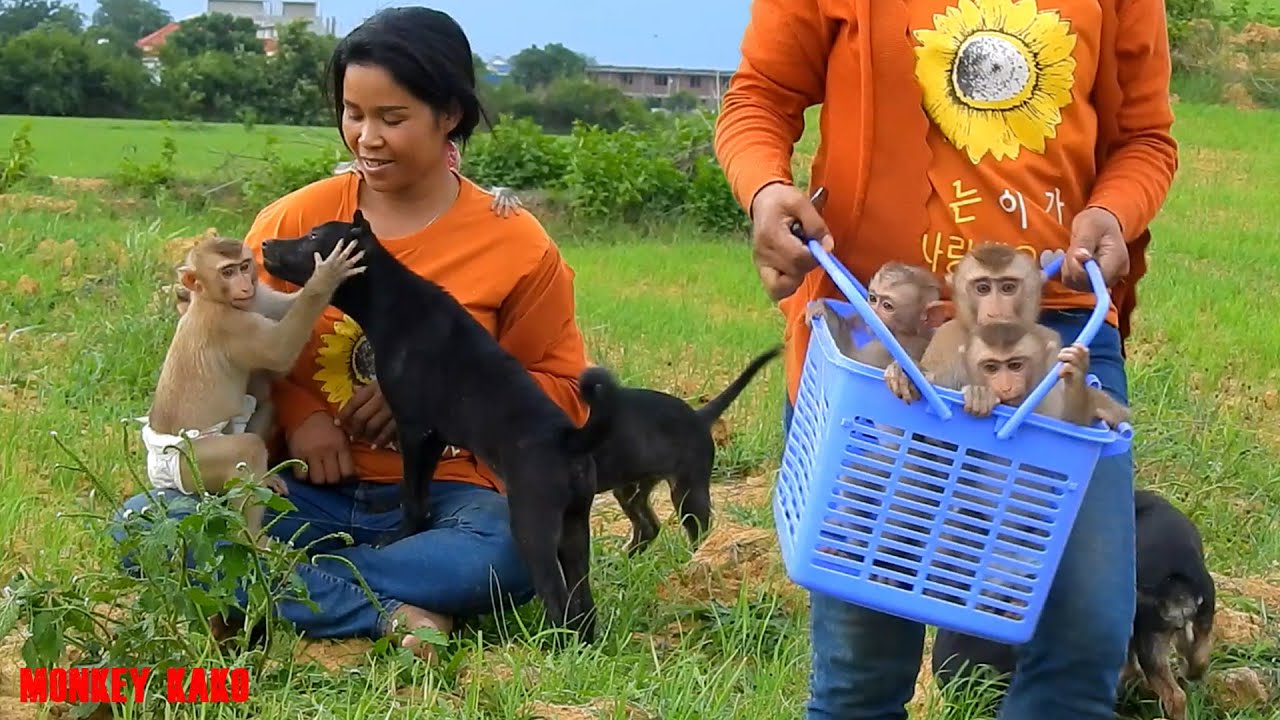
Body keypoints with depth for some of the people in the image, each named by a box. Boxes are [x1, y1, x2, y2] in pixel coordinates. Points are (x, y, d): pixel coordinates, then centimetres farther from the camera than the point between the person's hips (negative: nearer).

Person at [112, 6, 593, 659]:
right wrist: (296, 416, -10)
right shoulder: (296, 221, 4)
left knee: (514, 554, -37)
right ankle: (384, 613, -28)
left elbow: (560, 390, 6)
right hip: (308, 492, 2)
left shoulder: (516, 245, 0)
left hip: (443, 498, -1)